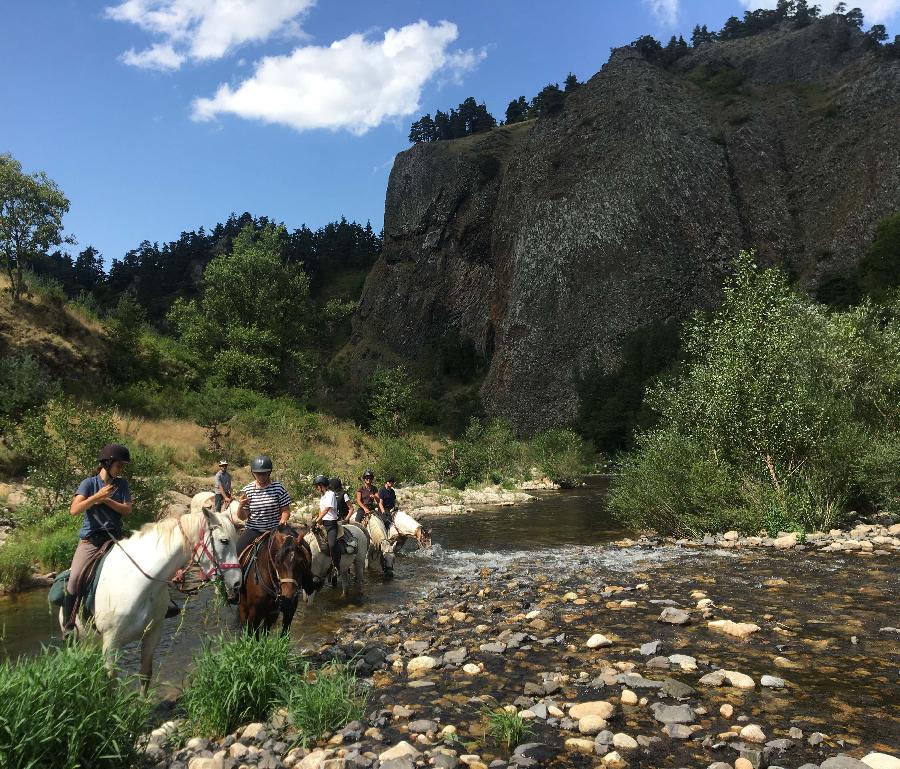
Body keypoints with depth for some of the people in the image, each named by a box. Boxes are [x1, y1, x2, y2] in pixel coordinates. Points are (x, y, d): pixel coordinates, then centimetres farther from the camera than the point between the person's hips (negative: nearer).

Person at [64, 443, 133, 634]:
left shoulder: (121, 484, 10)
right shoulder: (89, 483, 0)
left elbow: (127, 510, -1)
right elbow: (74, 510, -13)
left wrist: (106, 500, -13)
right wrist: (97, 496, -23)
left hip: (114, 539, 3)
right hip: (90, 541, -3)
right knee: (75, 579, -17)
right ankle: (68, 624, -2)